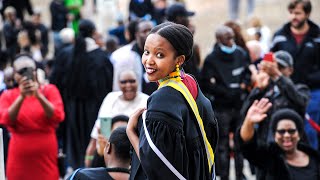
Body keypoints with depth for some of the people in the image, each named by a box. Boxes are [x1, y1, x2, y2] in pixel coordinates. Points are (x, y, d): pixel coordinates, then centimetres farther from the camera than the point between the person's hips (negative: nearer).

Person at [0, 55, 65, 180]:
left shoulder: (49, 90, 5)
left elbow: (58, 117, -10)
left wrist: (39, 95, -21)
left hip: (46, 156, 0)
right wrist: (21, 97, -20)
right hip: (20, 158, 1)